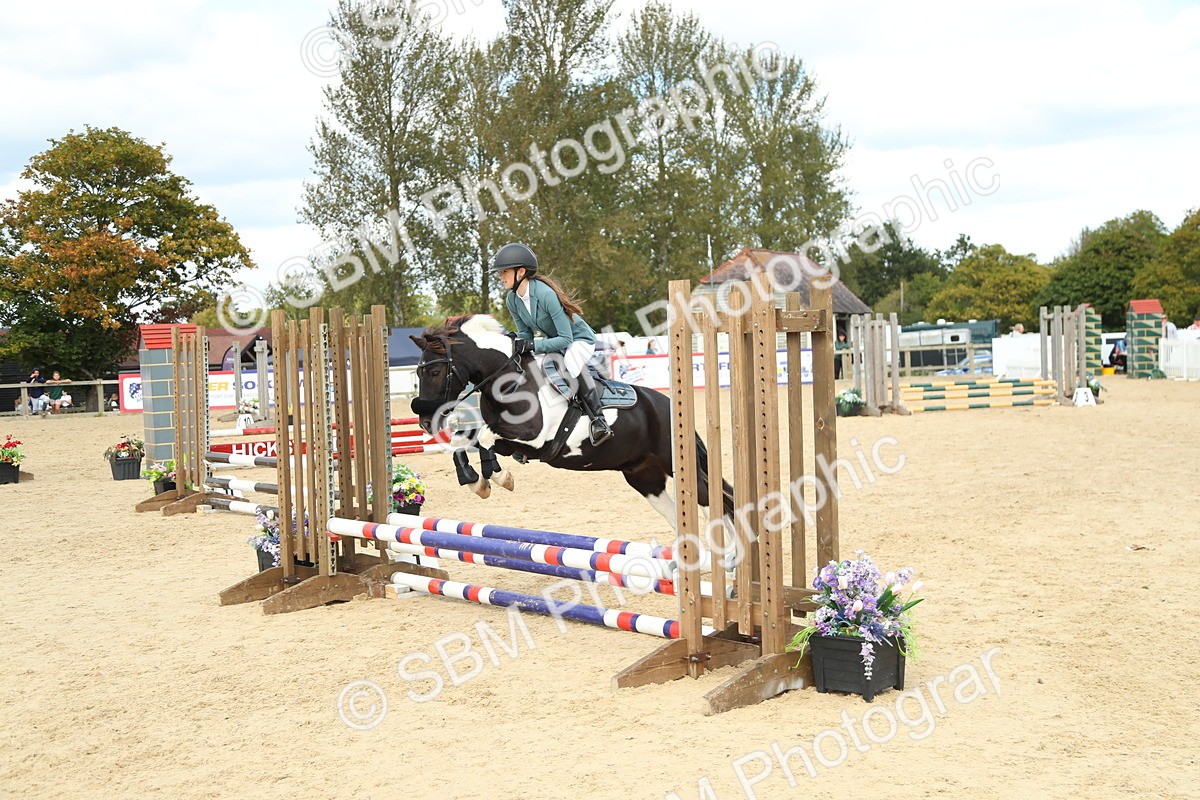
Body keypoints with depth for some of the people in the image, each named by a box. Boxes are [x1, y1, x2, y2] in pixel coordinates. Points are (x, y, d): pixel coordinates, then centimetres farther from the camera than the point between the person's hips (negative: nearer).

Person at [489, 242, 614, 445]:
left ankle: (598, 419, -32)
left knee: (570, 363, -37)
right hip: (552, 340, 8)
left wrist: (532, 345, -39)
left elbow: (566, 339, -32)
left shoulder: (545, 293, -32)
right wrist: (518, 345, -20)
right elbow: (525, 333, 1)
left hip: (579, 338, -8)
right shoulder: (512, 300, -9)